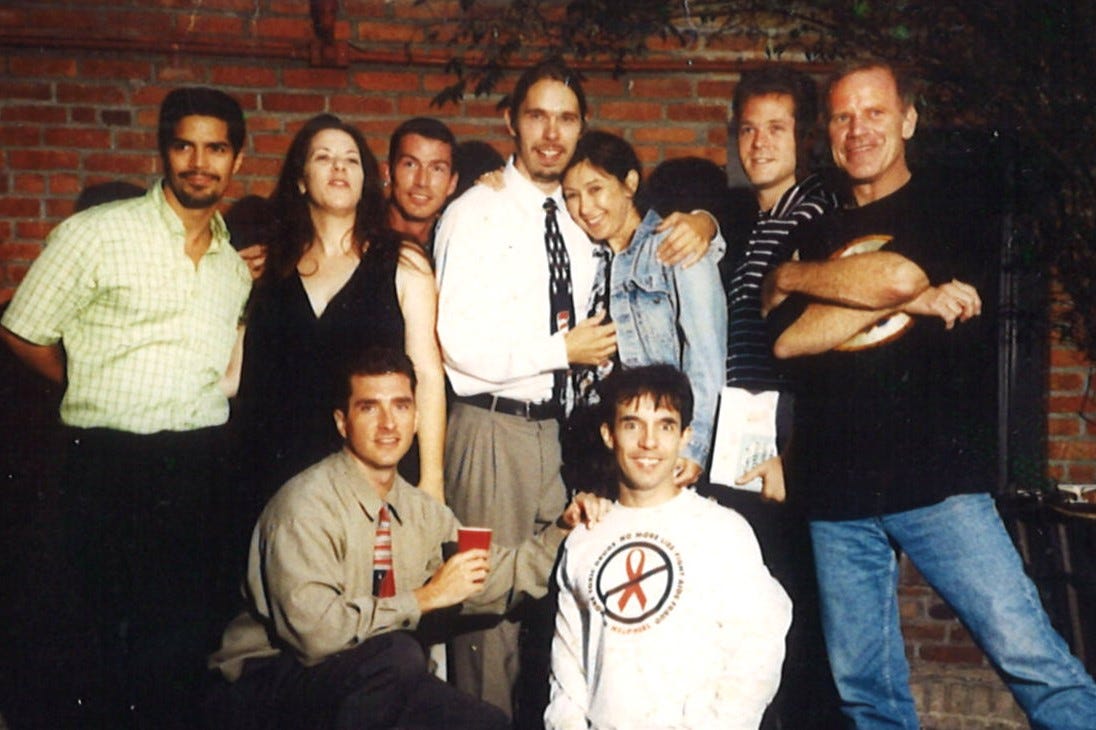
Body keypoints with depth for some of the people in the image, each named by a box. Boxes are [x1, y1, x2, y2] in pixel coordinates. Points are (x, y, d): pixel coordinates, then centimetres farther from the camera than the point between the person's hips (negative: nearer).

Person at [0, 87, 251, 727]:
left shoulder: (237, 262, 12)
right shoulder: (96, 235, -4)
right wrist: (98, 396, 7)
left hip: (202, 463, 4)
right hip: (113, 462, -4)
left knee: (188, 638, 8)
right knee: (121, 638, 1)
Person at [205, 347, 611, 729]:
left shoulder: (419, 509, 7)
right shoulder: (307, 504, -19)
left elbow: (492, 576, 14)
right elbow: (313, 630, -29)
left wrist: (563, 529, -1)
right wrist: (425, 598, -22)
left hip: (374, 679, 6)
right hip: (269, 687, -6)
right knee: (397, 653, -31)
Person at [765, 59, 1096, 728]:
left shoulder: (947, 212, 6)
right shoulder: (815, 238, 16)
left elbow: (899, 274, -14)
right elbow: (788, 340, 0)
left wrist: (791, 277, 2)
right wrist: (907, 299, -10)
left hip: (936, 478, -3)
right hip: (836, 491, 4)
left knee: (1031, 658, -10)